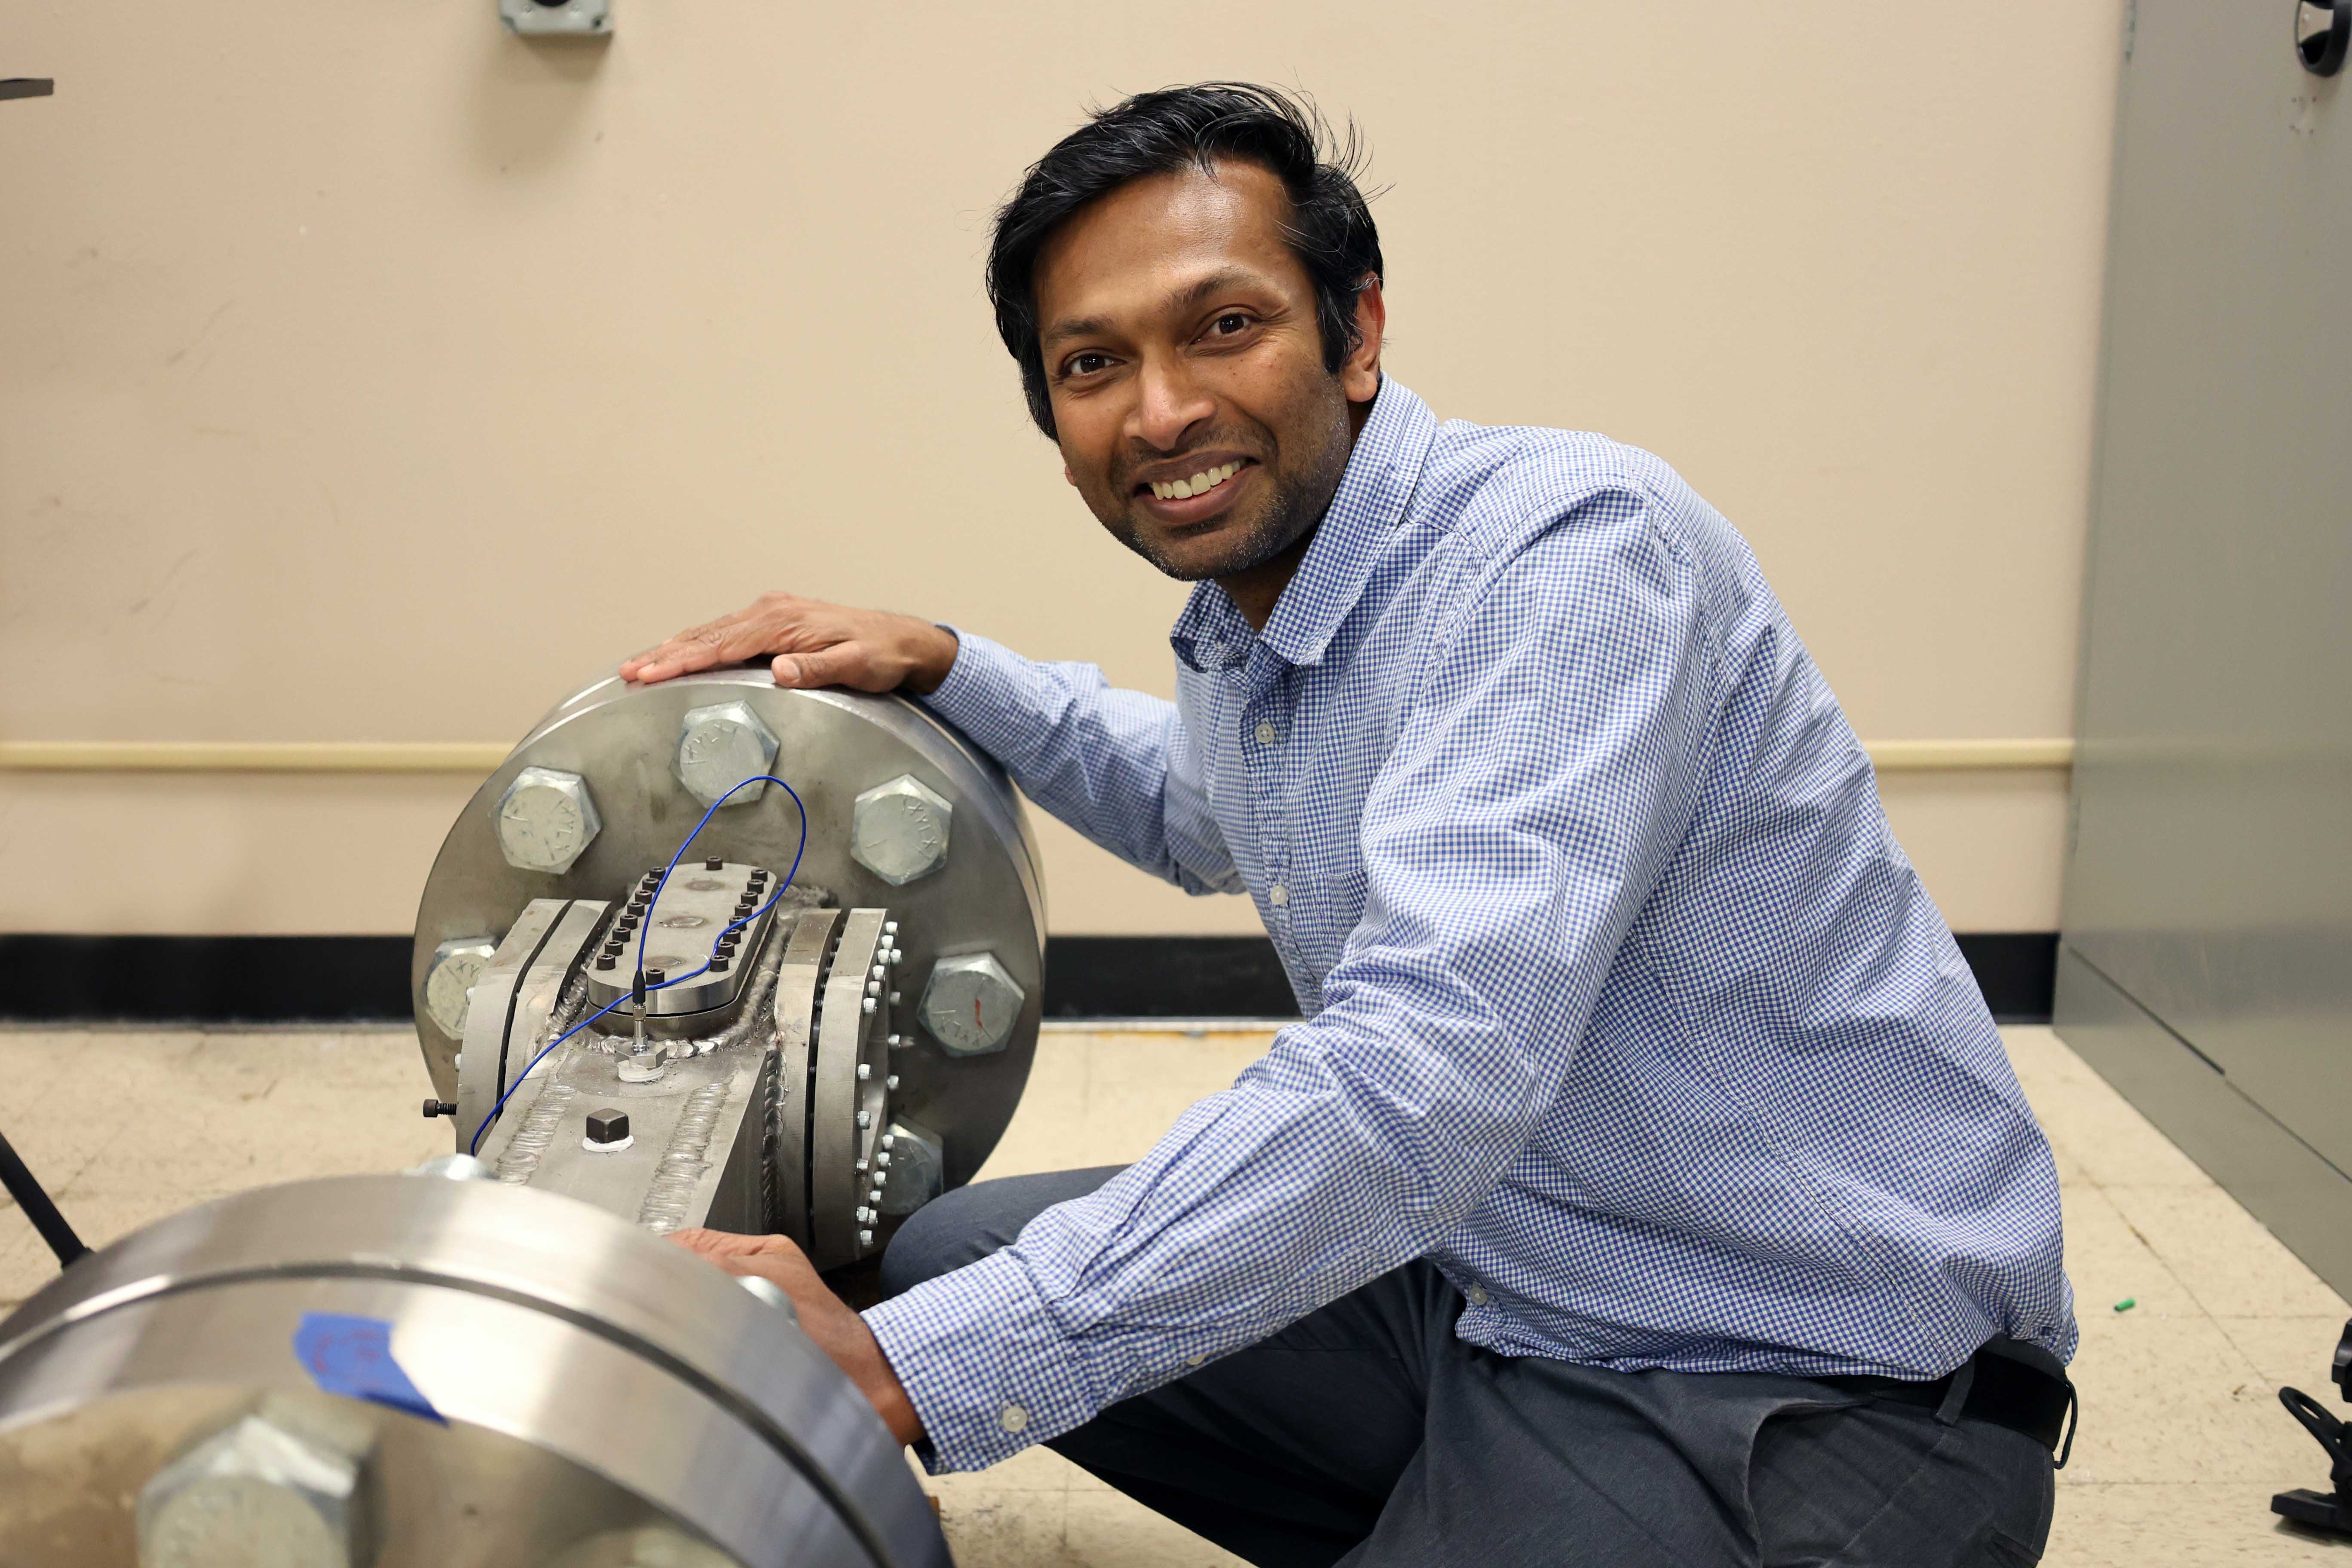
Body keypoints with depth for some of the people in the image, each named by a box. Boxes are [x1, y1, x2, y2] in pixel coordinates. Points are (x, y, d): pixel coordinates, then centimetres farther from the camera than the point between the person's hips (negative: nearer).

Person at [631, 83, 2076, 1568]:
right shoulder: (1243, 608, 5)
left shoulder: (1568, 549, -23)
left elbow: (1421, 1082, -35)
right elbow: (1197, 815, 29)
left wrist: (893, 1373, -34)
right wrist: (937, 666, 12)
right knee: (937, 1255, 11)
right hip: (1493, 1289, 9)